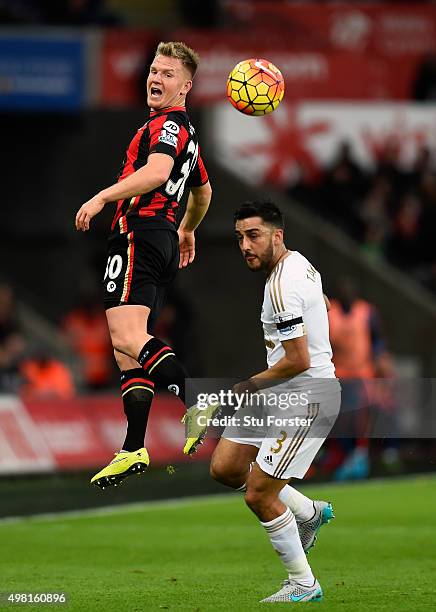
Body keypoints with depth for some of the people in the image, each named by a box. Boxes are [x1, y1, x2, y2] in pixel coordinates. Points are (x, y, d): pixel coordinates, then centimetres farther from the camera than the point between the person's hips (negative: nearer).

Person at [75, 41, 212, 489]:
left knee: (127, 337, -24)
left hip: (139, 231, -10)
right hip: (164, 242, 10)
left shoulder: (168, 123, -6)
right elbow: (203, 191, 41)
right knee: (128, 346, 10)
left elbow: (157, 170, -26)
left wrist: (103, 197, -28)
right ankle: (134, 450, 9)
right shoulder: (186, 133, 26)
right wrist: (187, 231, 56)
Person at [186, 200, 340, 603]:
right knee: (224, 469, 10)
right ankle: (310, 513, 24)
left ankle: (303, 585, 7)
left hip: (306, 398, -10)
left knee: (259, 495, -8)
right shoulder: (298, 263, 8)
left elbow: (298, 361, -26)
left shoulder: (282, 286, -24)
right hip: (278, 395, 10)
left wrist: (252, 385, -8)